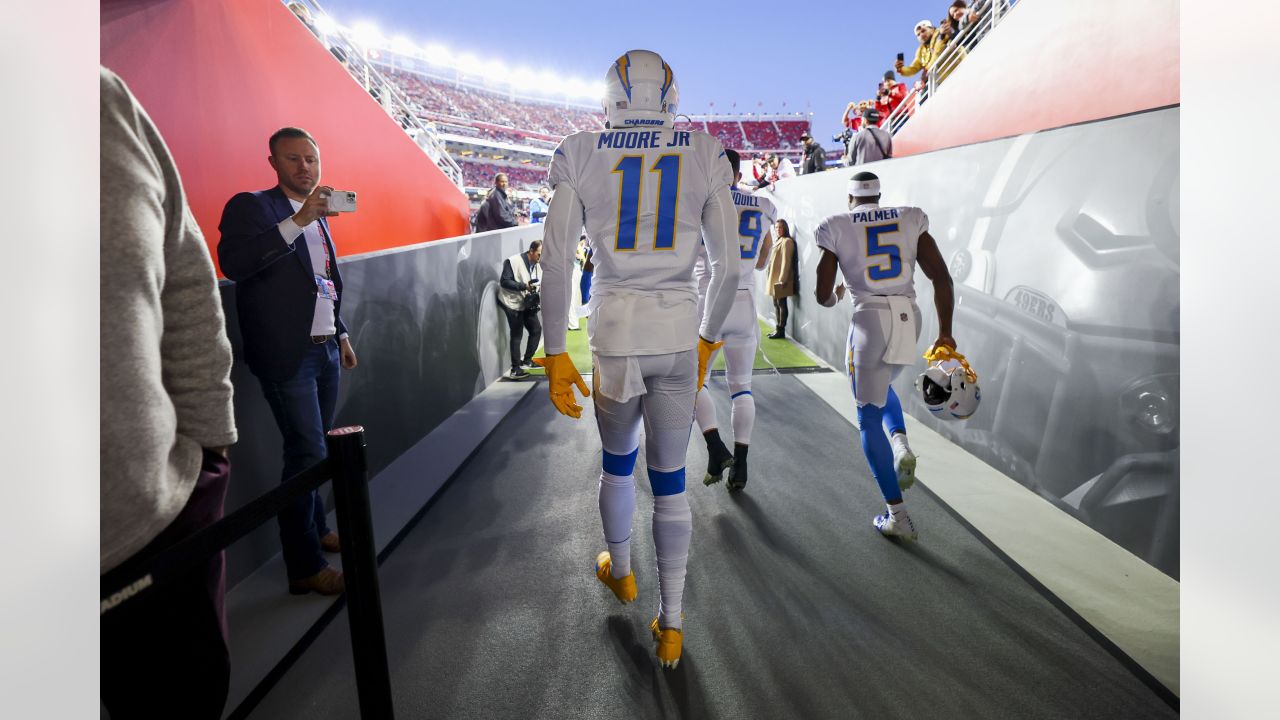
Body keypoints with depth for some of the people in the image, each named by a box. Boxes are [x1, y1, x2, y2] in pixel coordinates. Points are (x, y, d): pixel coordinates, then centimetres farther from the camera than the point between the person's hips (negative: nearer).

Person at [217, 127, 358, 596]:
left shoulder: (318, 216, 16)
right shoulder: (251, 206, -5)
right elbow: (233, 262, -23)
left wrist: (341, 333, 22)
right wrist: (298, 221, -27)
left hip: (325, 350, 7)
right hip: (288, 355, -7)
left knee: (314, 449, 15)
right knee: (307, 453, -7)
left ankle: (316, 530, 31)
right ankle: (305, 567, 3)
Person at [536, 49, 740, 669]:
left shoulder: (581, 154, 0)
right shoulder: (705, 155, 3)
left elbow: (556, 262, -6)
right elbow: (727, 268, 1)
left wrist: (555, 354, 0)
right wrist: (708, 339, 14)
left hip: (615, 335, 0)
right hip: (679, 333, 1)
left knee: (617, 461, 23)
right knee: (670, 480, 12)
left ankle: (619, 572, 46)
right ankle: (671, 624, 22)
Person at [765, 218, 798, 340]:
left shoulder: (787, 241, -11)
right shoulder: (778, 241, 18)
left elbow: (786, 261, -16)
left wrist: (782, 279, -20)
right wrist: (768, 272, 14)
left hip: (781, 279, -10)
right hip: (774, 278, 10)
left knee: (782, 304, -6)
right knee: (776, 304, 12)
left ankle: (781, 331, -3)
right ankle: (777, 329, 19)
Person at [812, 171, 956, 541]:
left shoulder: (837, 228, 2)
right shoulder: (910, 220, 9)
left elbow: (822, 295, 3)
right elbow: (942, 278, 2)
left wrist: (834, 297, 27)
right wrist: (945, 333, 7)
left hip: (869, 321, -4)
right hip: (910, 319, 4)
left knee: (869, 417, 7)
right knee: (881, 387, 33)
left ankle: (897, 516, 7)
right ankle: (901, 446, 6)